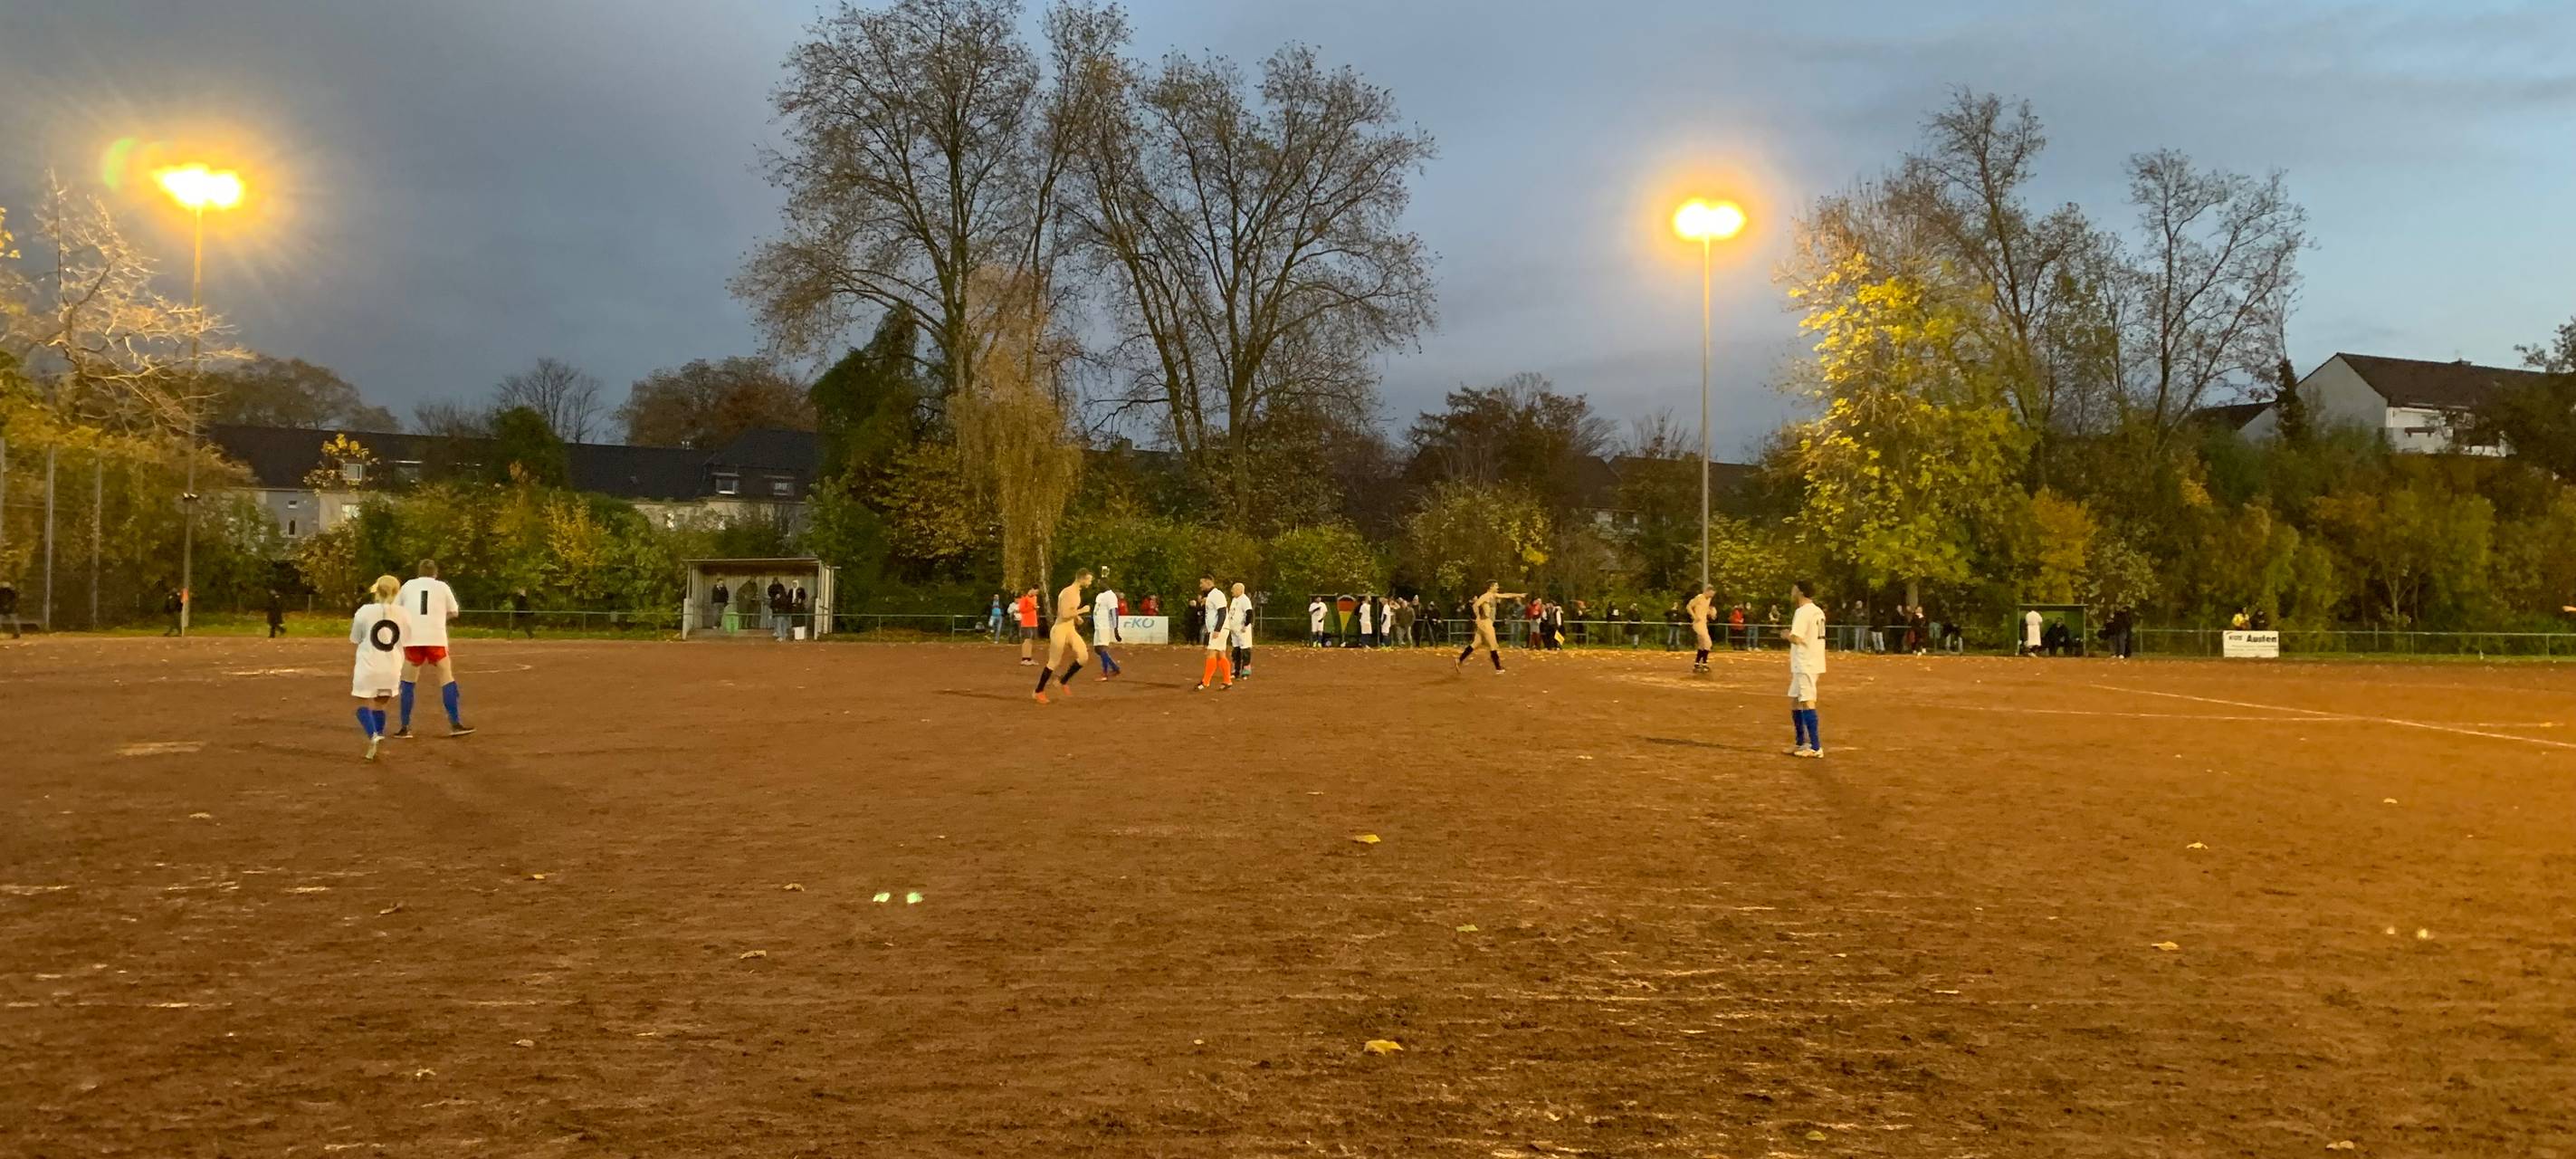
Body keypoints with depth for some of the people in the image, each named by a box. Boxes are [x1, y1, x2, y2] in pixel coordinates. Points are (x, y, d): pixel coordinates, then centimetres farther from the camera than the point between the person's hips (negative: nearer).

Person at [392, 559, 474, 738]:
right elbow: (453, 612, 12)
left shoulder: (408, 586, 11)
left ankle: (405, 728, 8)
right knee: (447, 678, 6)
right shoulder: (442, 586, 8)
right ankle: (455, 724, 1)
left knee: (408, 682, 11)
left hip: (412, 639, 1)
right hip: (436, 638, -1)